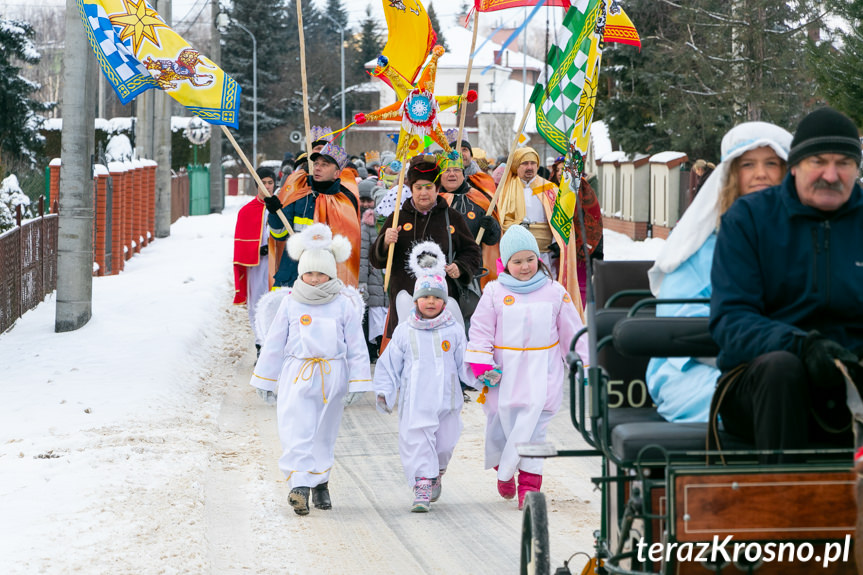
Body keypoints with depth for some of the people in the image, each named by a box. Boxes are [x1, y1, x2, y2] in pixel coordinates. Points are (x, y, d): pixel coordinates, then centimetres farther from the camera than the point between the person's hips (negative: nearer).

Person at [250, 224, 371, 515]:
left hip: (332, 378, 0)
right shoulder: (290, 302, 2)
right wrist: (265, 380, 11)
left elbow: (356, 346, 3)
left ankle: (320, 483, 26)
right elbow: (274, 343, 9)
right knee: (296, 431, -13)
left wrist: (359, 383, -1)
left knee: (324, 433, 11)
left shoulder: (344, 303, 0)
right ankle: (300, 486, -22)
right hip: (296, 375, 0)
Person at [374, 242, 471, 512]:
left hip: (447, 399, 1)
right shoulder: (405, 331, 3)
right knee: (416, 442, -12)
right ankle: (422, 489, -10)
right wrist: (384, 393, -2)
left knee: (444, 444, 10)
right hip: (414, 402, -1)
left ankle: (436, 475, 39)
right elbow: (389, 365, 7)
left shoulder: (454, 330, 4)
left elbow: (464, 363, 6)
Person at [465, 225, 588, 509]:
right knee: (500, 426, 6)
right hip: (504, 374, 0)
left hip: (541, 375, 0)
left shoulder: (554, 292, 4)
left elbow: (571, 332, 11)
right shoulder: (495, 292, 1)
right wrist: (481, 366, -9)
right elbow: (480, 331, 1)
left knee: (532, 427, -8)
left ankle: (529, 485, -4)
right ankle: (503, 472, 33)